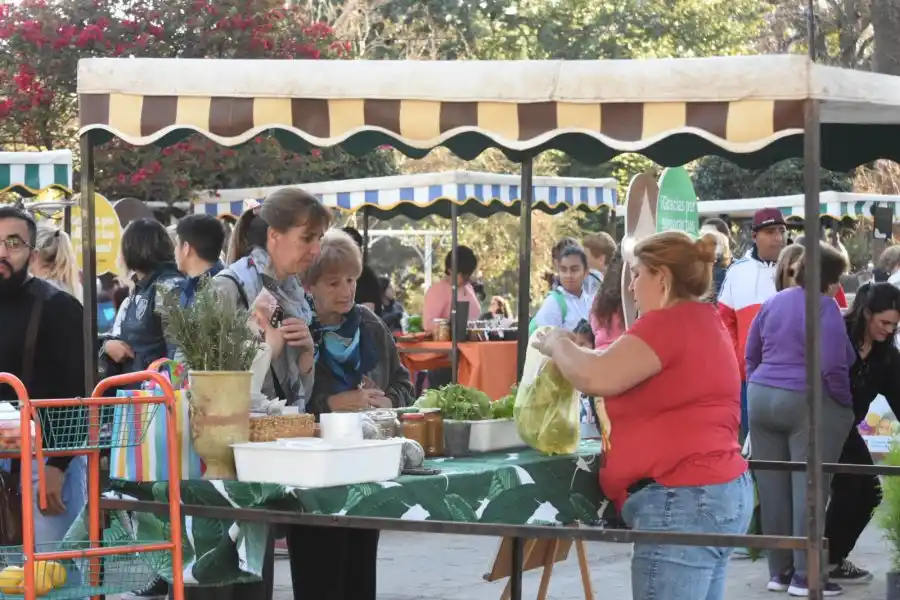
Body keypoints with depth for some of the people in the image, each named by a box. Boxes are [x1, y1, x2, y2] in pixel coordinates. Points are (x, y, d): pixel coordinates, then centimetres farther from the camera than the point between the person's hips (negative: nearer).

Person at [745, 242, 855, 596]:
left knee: (772, 488, 8)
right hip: (809, 404, -7)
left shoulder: (772, 303, 11)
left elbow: (751, 356, 17)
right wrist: (846, 405, -4)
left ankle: (779, 570, 14)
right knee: (809, 488, -3)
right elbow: (832, 368, -16)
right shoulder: (825, 308, -10)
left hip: (761, 399, 7)